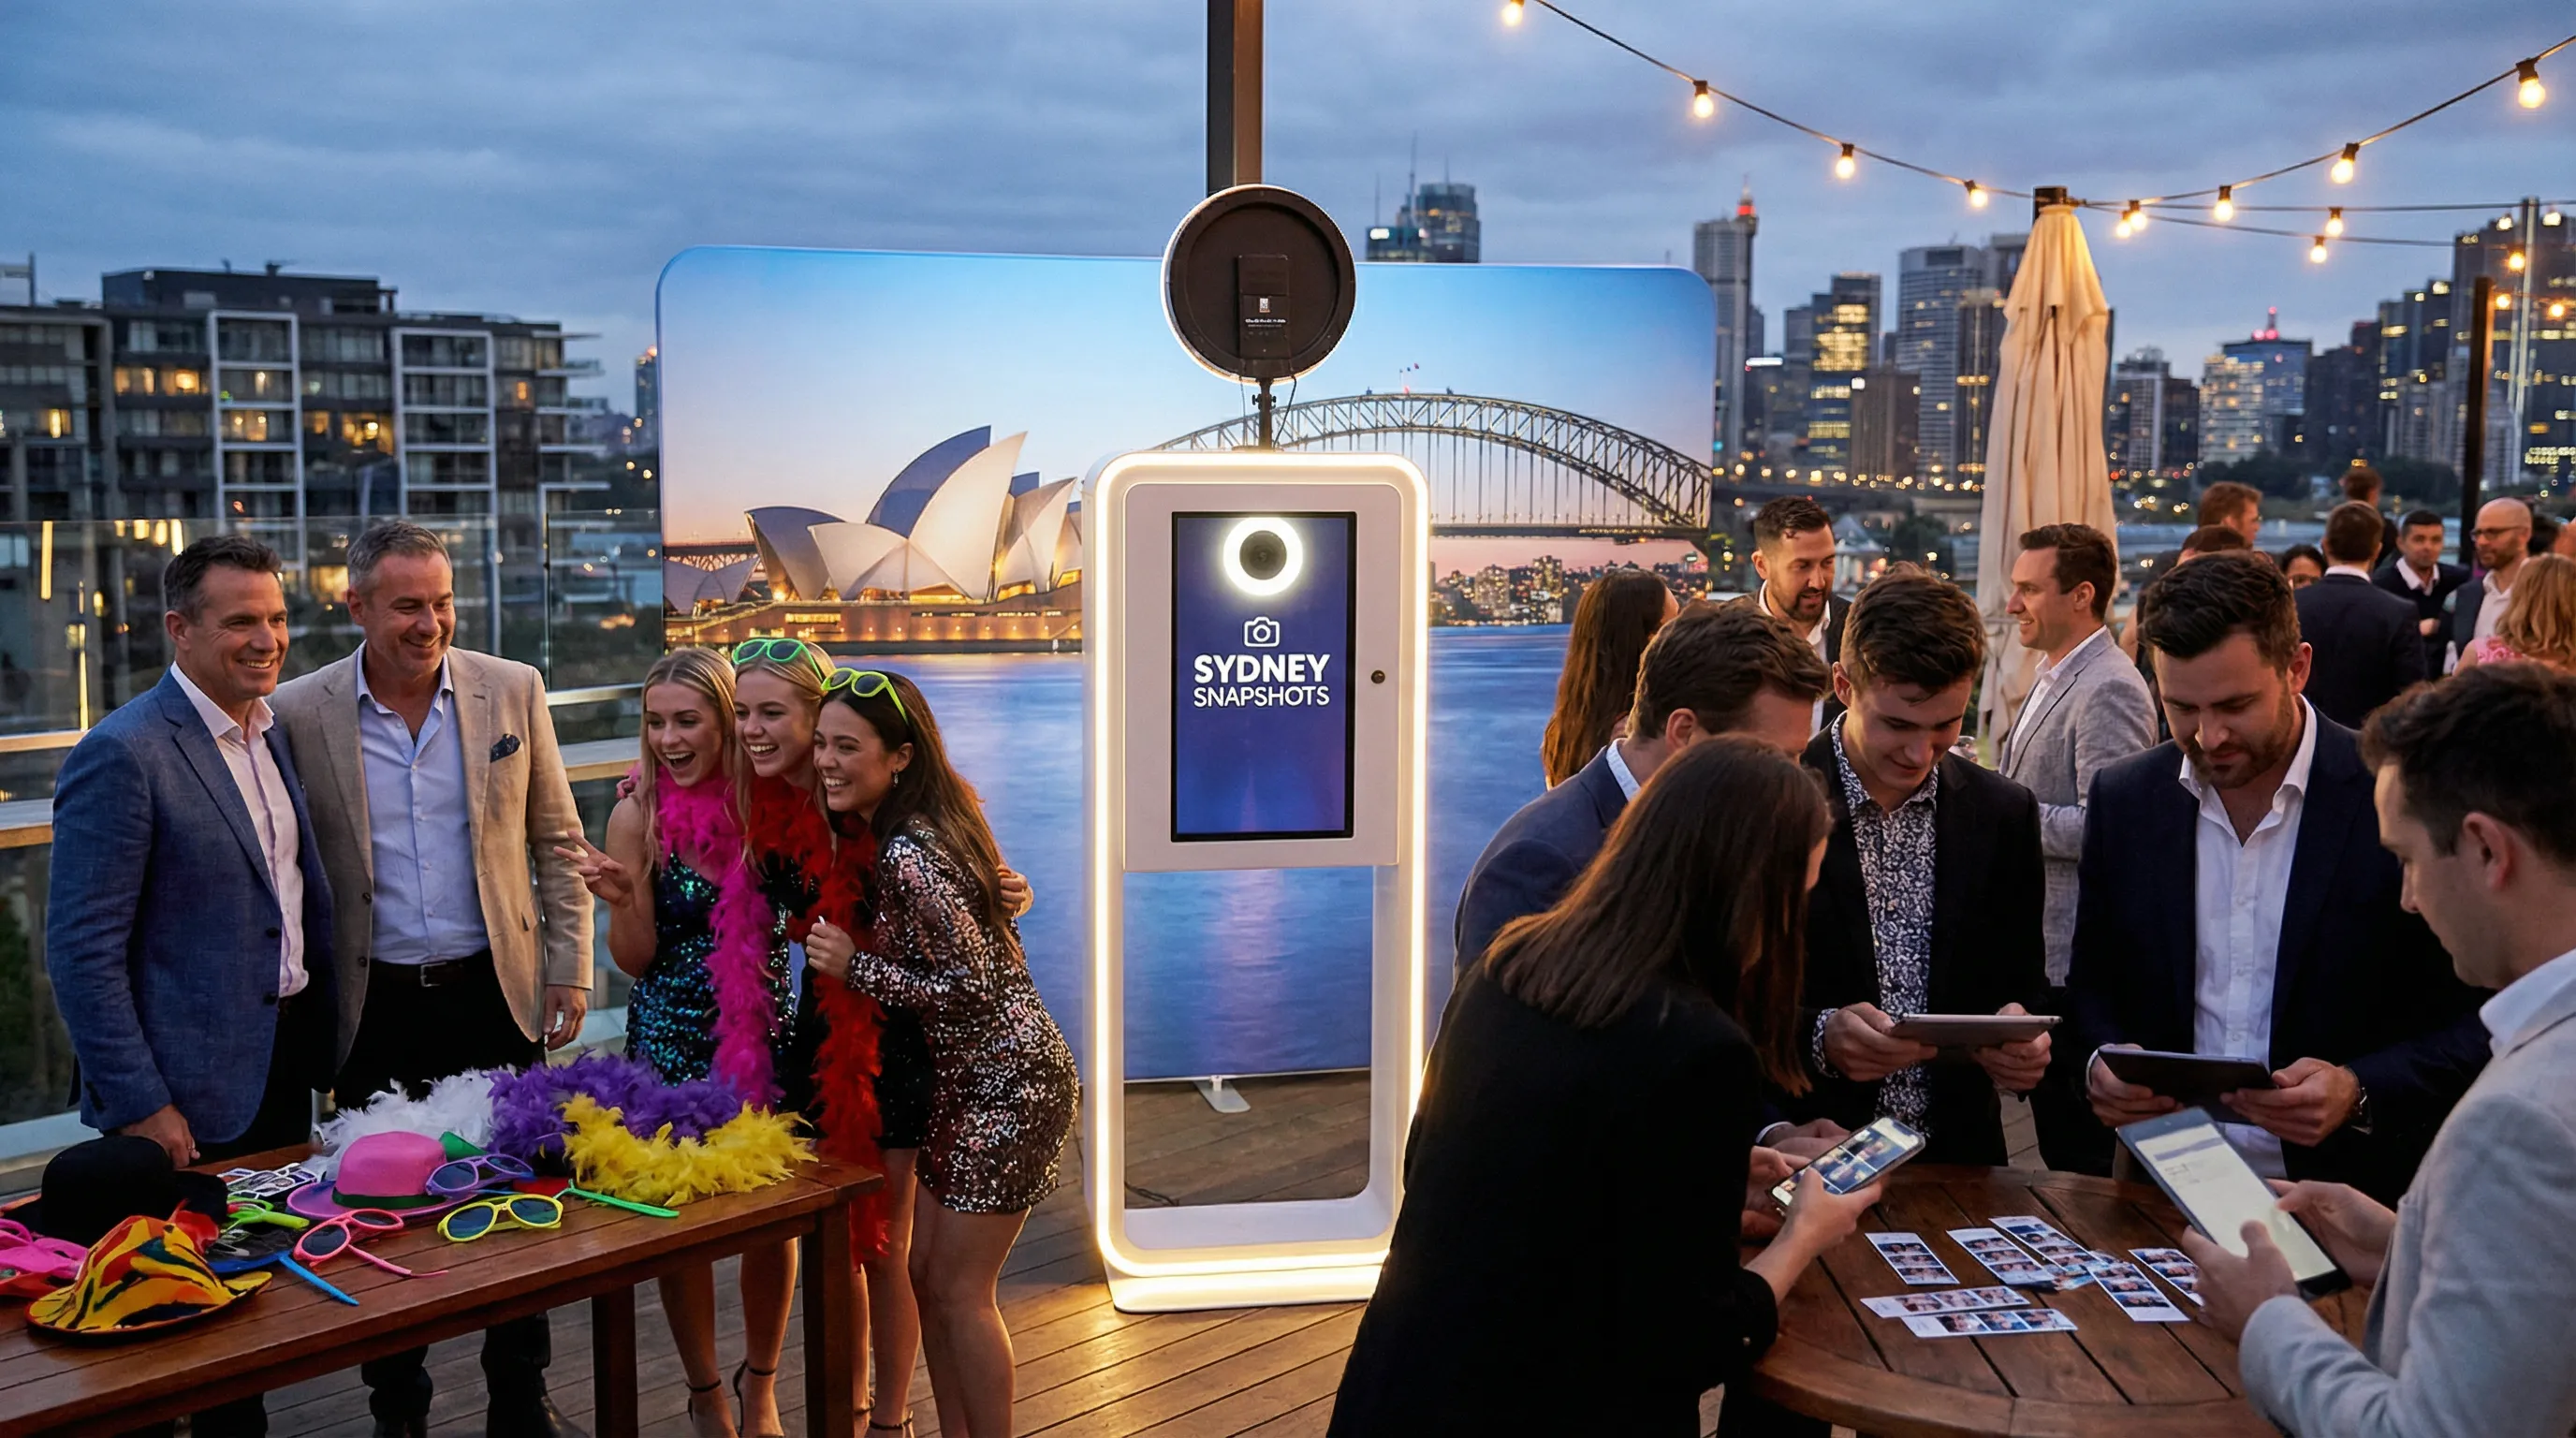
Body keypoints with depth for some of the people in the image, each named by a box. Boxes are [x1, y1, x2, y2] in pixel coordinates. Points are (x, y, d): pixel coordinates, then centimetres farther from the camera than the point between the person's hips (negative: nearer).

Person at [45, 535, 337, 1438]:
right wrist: (138, 1105, -17)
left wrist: (323, 1038, 12)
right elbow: (82, 951, -17)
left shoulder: (272, 731, 8)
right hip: (193, 1096, -7)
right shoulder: (123, 755, -16)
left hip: (285, 1067, 7)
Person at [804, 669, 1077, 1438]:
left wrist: (855, 966, -17)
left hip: (1008, 1087, -10)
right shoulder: (925, 823, 5)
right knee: (923, 1271, 14)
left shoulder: (908, 855, -23)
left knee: (959, 1290, -1)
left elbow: (975, 986, -22)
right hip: (964, 1082, 10)